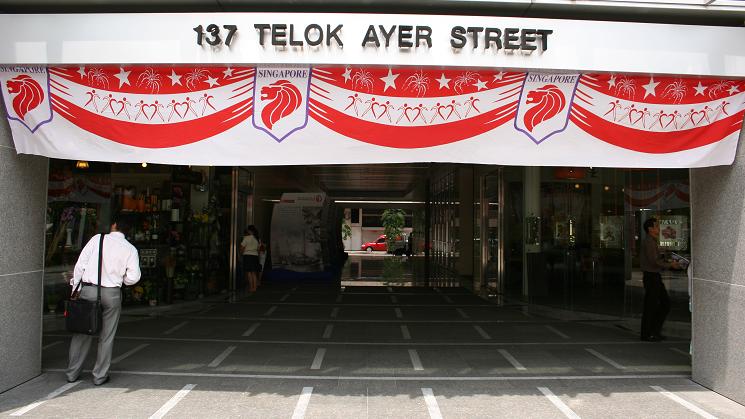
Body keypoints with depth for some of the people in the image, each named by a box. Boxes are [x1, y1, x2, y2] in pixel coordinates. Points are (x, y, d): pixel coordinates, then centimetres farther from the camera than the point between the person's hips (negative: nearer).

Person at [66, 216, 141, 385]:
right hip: (112, 293, -1)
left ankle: (72, 373, 21)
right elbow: (133, 277, -6)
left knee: (82, 332, 12)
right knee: (107, 336, 9)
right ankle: (100, 376, 15)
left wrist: (75, 287, 4)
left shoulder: (97, 239, 1)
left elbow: (81, 264, -2)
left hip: (88, 289, 1)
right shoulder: (130, 249, 0)